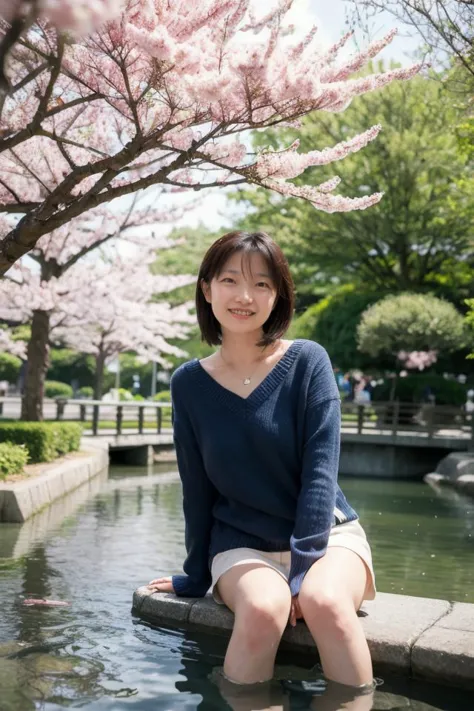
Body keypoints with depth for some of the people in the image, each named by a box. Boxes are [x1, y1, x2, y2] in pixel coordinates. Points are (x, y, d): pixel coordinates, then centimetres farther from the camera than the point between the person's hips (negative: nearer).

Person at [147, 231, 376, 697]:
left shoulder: (308, 362, -8)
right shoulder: (189, 383, -1)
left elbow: (320, 468, -12)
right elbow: (196, 488, 6)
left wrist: (304, 565, -20)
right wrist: (196, 575, 10)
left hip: (327, 531, -1)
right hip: (242, 543, 1)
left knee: (326, 602, -33)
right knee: (263, 608, -32)